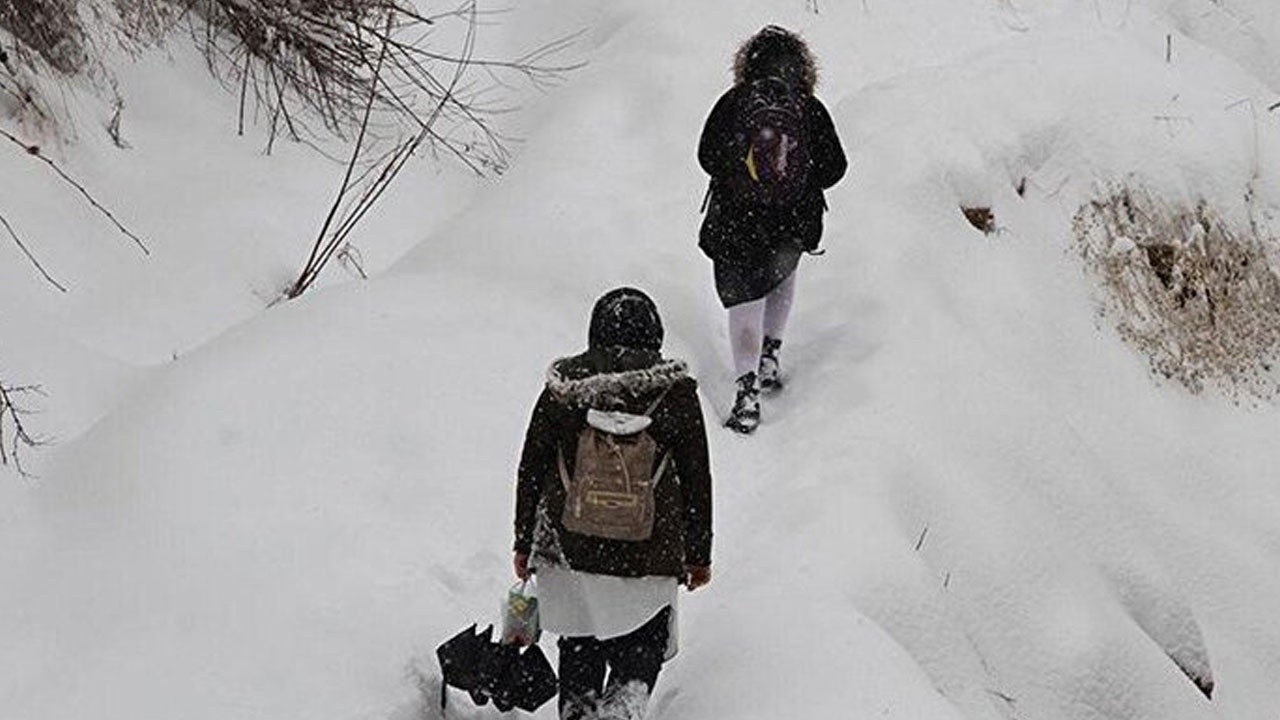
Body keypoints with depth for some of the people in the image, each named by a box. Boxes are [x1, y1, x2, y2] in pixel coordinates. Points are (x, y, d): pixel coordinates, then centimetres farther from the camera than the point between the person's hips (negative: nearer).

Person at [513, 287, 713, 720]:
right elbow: (697, 480, -1)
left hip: (569, 550, 1)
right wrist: (699, 554, 11)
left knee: (579, 648, 20)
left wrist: (524, 542, 14)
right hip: (651, 556, -1)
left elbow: (530, 470, 2)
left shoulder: (562, 389, -5)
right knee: (642, 647, 13)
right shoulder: (676, 392, -7)